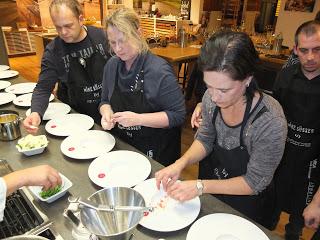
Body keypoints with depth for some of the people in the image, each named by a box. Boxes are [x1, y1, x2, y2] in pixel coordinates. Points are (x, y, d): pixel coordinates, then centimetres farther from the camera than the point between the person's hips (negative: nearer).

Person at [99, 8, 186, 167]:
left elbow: (178, 115, -20)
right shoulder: (112, 65, -2)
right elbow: (105, 101, 9)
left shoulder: (159, 70, -21)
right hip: (120, 145, 6)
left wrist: (138, 119, -29)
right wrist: (106, 112, -14)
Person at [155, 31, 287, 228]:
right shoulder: (211, 97, -20)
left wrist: (200, 186, -30)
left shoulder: (271, 121, -35)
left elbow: (254, 182, -23)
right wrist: (181, 163, -23)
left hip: (245, 208, -4)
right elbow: (205, 140, -5)